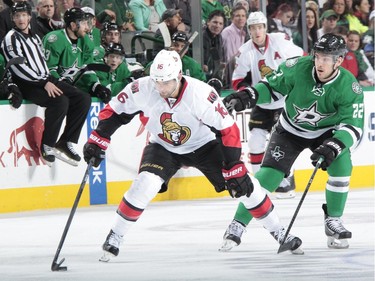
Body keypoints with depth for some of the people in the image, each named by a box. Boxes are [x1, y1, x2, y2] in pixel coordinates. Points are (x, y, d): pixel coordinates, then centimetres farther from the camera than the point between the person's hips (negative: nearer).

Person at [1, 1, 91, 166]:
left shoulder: (35, 38, 22)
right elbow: (19, 67, -15)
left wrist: (50, 81, 5)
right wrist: (44, 83, -18)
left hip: (44, 80, 8)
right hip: (26, 85, -8)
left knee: (83, 99, -8)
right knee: (60, 101, -33)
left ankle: (66, 143, -7)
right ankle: (47, 146, -20)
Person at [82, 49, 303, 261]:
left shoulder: (202, 94, -32)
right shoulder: (142, 90, -27)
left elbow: (228, 131, -25)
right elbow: (113, 112, -10)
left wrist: (235, 170, -24)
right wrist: (97, 142, -15)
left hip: (203, 145, -1)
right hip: (163, 147, 1)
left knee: (244, 186, -6)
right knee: (144, 185, -25)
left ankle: (279, 232, 12)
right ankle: (114, 238, -9)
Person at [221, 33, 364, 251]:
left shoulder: (350, 88, -27)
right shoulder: (299, 68, -26)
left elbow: (353, 127, -28)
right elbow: (272, 87, -11)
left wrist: (332, 147, -42)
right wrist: (248, 97, -28)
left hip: (326, 132, 0)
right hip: (291, 129, 0)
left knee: (341, 166, -25)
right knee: (269, 174, -13)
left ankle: (333, 221, -4)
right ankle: (238, 224, -3)